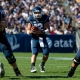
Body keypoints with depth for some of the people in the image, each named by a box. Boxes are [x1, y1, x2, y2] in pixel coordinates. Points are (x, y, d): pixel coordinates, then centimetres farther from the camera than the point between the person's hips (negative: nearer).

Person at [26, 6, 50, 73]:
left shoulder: (45, 18, -9)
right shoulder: (31, 19, -4)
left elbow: (48, 30, -12)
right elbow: (28, 30, 1)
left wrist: (40, 32, -28)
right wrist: (30, 31, -24)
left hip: (43, 38, 1)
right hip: (34, 38, -1)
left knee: (46, 54, -4)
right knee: (34, 53, -18)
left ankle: (42, 65, 23)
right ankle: (33, 67, -25)